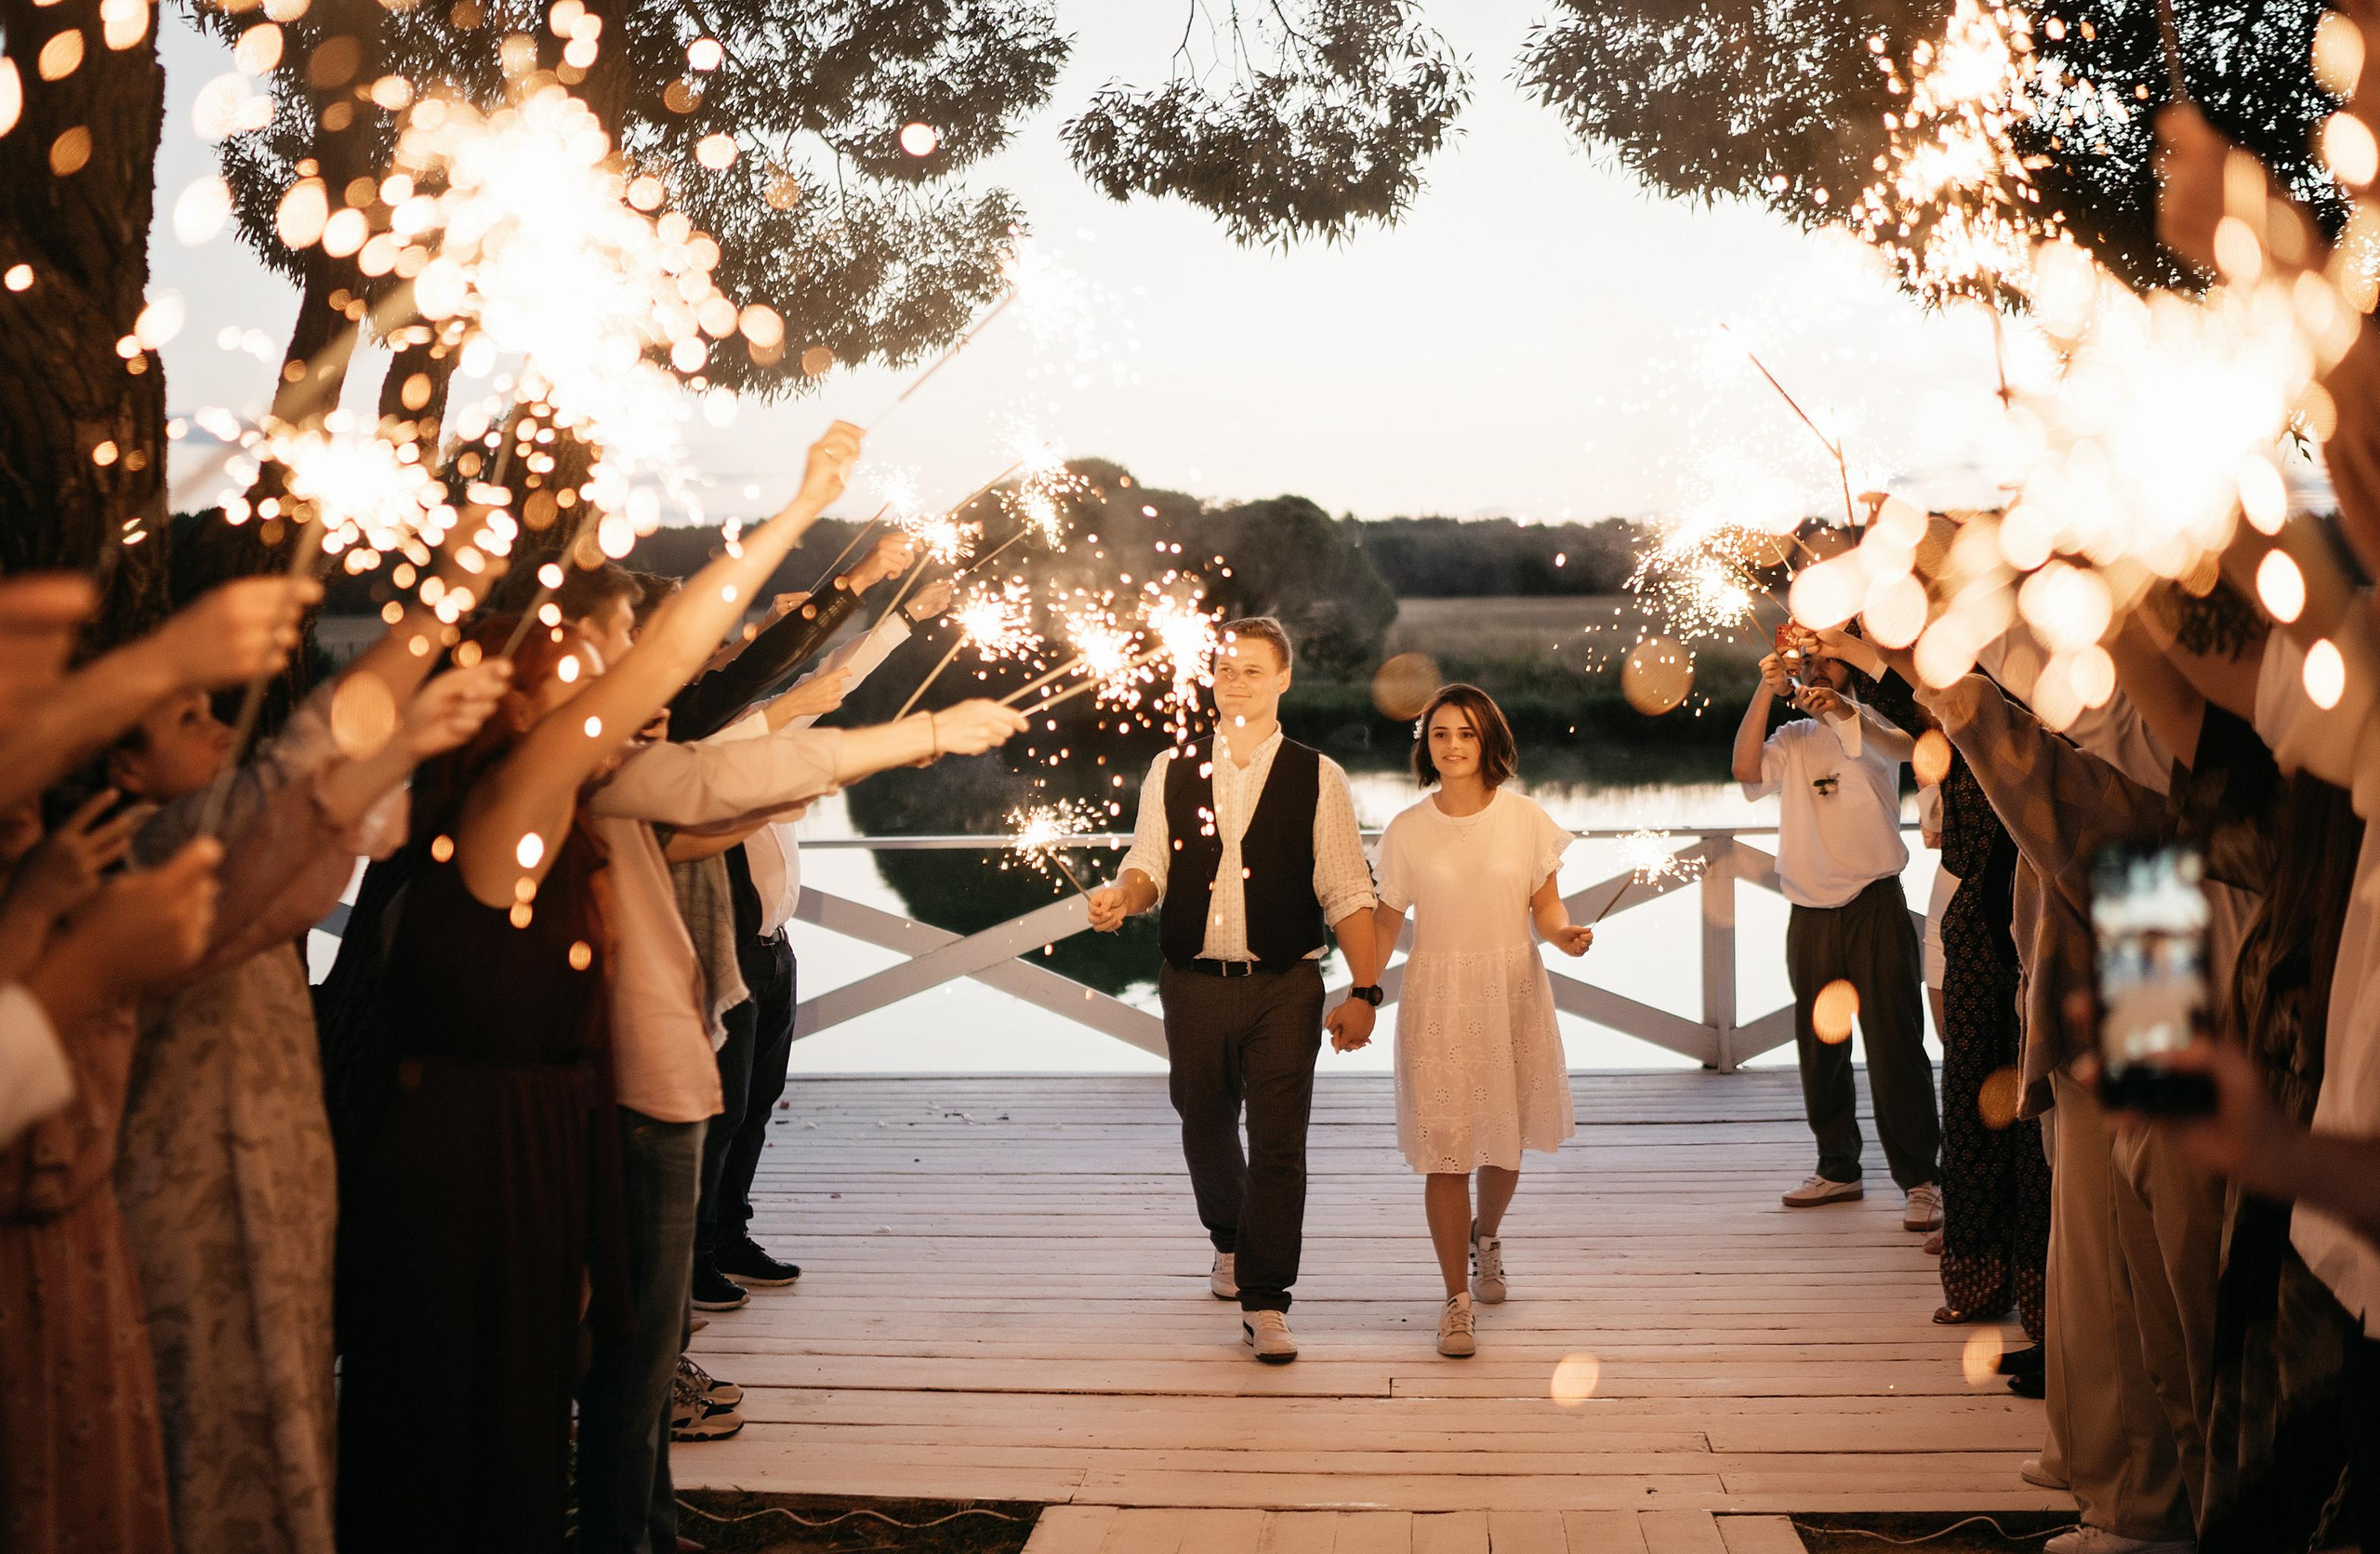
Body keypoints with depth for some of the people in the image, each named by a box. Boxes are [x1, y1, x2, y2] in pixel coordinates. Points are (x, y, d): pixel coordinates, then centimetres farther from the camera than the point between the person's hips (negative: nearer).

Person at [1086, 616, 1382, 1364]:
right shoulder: (1171, 772, 7)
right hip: (1193, 984, 3)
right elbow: (1149, 866, 3)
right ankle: (1230, 1242, 45)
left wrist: (1365, 990, -9)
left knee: (1278, 1142, -7)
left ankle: (1265, 1305, 1)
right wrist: (1123, 897, -21)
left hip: (1285, 987, -3)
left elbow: (1348, 894, -3)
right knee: (1205, 1128, 17)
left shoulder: (1317, 778, 0)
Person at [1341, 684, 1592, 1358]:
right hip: (1436, 1000, -1)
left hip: (1513, 995, 1)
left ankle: (1485, 1235, 45)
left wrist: (1565, 934, -19)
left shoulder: (1526, 819, -1)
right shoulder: (1406, 831, -1)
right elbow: (1385, 922, 5)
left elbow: (1547, 906, 4)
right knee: (1445, 1150, -5)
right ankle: (1457, 1298, 6)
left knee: (1504, 1142, 13)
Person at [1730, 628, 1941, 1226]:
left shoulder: (1871, 724, 3)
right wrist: (1766, 691, -16)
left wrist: (1842, 710, -40)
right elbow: (1747, 770, -6)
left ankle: (1921, 1181, -1)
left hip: (1874, 907, -4)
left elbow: (1903, 745, -21)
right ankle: (1838, 1170, 24)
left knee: (1894, 1047, -6)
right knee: (1819, 1049, 11)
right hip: (1810, 914, 4)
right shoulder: (1793, 738, 13)